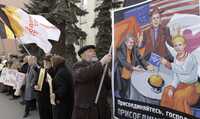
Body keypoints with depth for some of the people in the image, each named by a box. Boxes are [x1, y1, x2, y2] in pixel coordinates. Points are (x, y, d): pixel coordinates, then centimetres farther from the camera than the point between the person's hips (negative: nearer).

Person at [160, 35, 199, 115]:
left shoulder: (191, 57, -18)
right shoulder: (176, 58, 1)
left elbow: (184, 70, -32)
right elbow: (175, 76, 1)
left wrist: (169, 64, -32)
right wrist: (172, 87, -12)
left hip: (192, 86, -6)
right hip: (181, 84, 6)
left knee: (179, 96, -27)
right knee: (167, 91, -13)